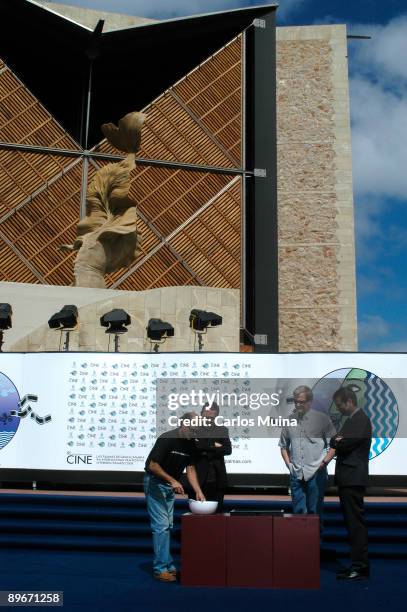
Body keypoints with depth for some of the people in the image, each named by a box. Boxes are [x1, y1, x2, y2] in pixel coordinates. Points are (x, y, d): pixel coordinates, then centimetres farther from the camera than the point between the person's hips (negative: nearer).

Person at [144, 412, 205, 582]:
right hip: (155, 483, -8)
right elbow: (152, 465, -24)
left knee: (167, 526, 11)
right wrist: (173, 480, -27)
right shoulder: (166, 439, -24)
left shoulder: (190, 444, -2)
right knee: (161, 526, -10)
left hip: (170, 485, 8)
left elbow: (190, 469, 1)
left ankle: (168, 566, 17)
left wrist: (198, 491, -10)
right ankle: (161, 568, -5)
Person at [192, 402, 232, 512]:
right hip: (199, 479, -2)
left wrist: (206, 450, -12)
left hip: (217, 481, 2)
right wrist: (214, 446, -13)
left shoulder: (222, 430, 10)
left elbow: (228, 450, -3)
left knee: (216, 511, 6)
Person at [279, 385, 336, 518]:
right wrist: (288, 463, 7)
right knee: (298, 512, 8)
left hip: (316, 473, -3)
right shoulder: (290, 420, 8)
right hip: (296, 474, 3)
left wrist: (324, 462, -8)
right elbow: (283, 445, 18)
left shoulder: (322, 418, -1)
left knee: (314, 511, 1)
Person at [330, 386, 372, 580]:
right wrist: (337, 441, -2)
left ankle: (360, 567, -4)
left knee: (356, 522, -8)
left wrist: (336, 441, -1)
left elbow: (346, 444, -20)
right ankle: (357, 564, 19)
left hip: (353, 479, -10)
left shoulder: (361, 419, -13)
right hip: (347, 479, 10)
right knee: (352, 522, 12)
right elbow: (340, 443, 18)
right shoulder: (351, 419, 18)